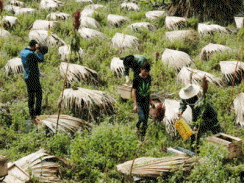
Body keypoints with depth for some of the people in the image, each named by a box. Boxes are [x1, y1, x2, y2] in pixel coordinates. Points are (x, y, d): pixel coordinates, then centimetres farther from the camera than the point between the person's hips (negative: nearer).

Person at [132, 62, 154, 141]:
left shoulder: (149, 77, 3)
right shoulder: (137, 79, -15)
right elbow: (133, 92, -14)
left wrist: (150, 100, 17)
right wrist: (135, 105, -19)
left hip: (146, 102, 5)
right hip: (138, 102, -5)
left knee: (145, 120, 5)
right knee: (141, 118, -16)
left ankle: (143, 136, 18)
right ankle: (137, 126, 18)